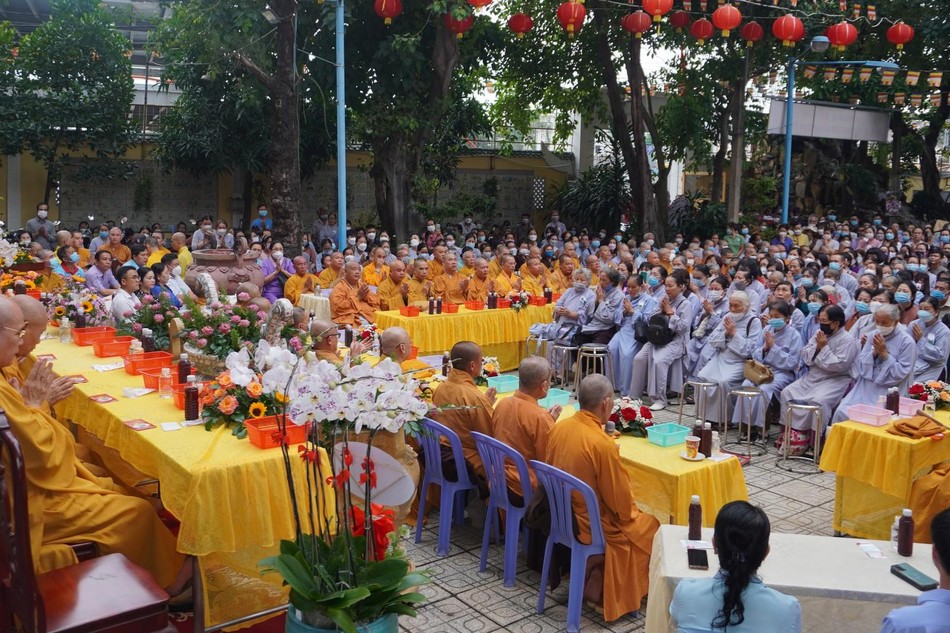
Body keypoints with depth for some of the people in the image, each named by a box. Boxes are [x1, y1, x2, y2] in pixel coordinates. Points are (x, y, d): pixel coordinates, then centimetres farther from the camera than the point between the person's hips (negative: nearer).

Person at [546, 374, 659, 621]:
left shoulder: (558, 427, -7)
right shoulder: (602, 444, -28)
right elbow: (621, 503, -19)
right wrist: (630, 511, 4)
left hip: (562, 516, 7)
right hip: (590, 526, -7)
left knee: (634, 516, 26)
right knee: (650, 527, 15)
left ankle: (589, 572, 23)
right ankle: (599, 585, 21)